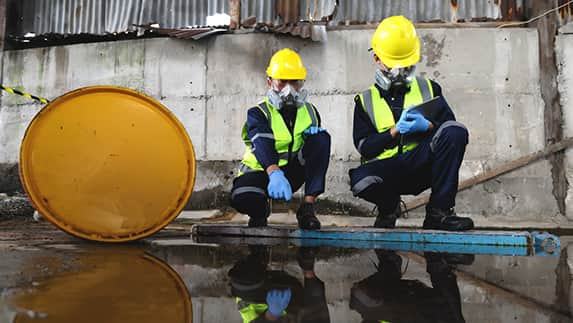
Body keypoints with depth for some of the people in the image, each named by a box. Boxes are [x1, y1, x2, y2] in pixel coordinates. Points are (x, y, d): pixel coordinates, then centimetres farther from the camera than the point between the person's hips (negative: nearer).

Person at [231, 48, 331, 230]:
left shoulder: (310, 112, 7)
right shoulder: (258, 114, -9)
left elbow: (318, 147, 12)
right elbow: (262, 145, -31)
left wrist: (314, 135, -14)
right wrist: (274, 173, -52)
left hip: (293, 172, 4)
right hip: (263, 172, -4)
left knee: (322, 137, -17)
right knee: (242, 198, -37)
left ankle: (308, 206, -20)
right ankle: (260, 211, 5)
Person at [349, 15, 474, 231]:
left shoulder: (428, 89, 17)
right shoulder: (366, 100, 14)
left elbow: (452, 129, 8)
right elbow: (364, 147, 3)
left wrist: (428, 126, -13)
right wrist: (395, 130, -10)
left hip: (422, 163, 1)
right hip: (386, 169, -1)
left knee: (456, 132, -26)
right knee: (361, 182, -36)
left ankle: (439, 212, -20)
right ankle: (389, 208, 4)